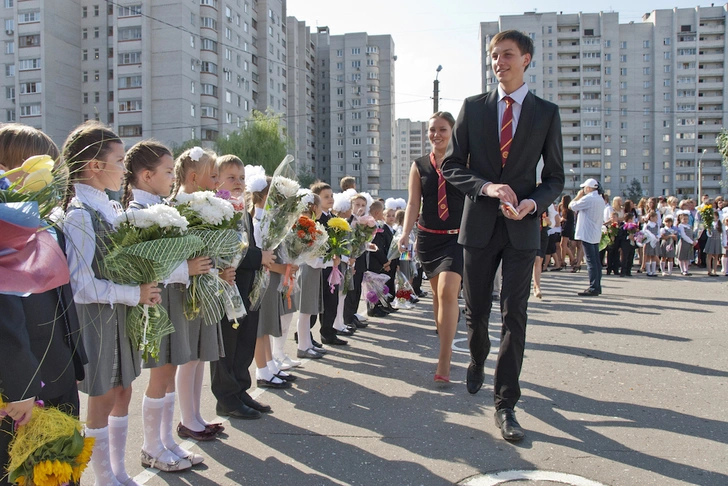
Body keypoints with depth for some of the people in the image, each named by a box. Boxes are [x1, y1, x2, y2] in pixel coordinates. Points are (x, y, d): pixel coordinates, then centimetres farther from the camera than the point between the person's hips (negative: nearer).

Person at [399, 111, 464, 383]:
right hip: (429, 237, 3)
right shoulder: (419, 166, 7)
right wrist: (405, 234, -7)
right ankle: (446, 348, 27)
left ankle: (444, 360, -11)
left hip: (458, 237, -3)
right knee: (437, 294, 11)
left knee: (447, 291, -17)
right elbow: (413, 203, 5)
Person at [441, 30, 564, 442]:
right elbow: (452, 165, 3)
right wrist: (487, 187, -14)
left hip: (522, 227, -1)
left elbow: (555, 177, 6)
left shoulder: (547, 113, 4)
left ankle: (506, 405, 7)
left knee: (515, 316, -3)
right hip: (479, 223, 1)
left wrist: (534, 202, -15)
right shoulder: (473, 107, 6)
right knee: (476, 311, 12)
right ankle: (478, 360, 44)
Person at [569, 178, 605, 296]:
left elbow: (572, 206, -10)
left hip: (587, 234, -9)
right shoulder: (600, 199, 14)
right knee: (596, 261, 11)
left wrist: (578, 196, 5)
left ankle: (593, 288, -9)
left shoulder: (587, 198, -15)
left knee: (591, 261, -9)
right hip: (596, 234, 9)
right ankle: (597, 286, 15)